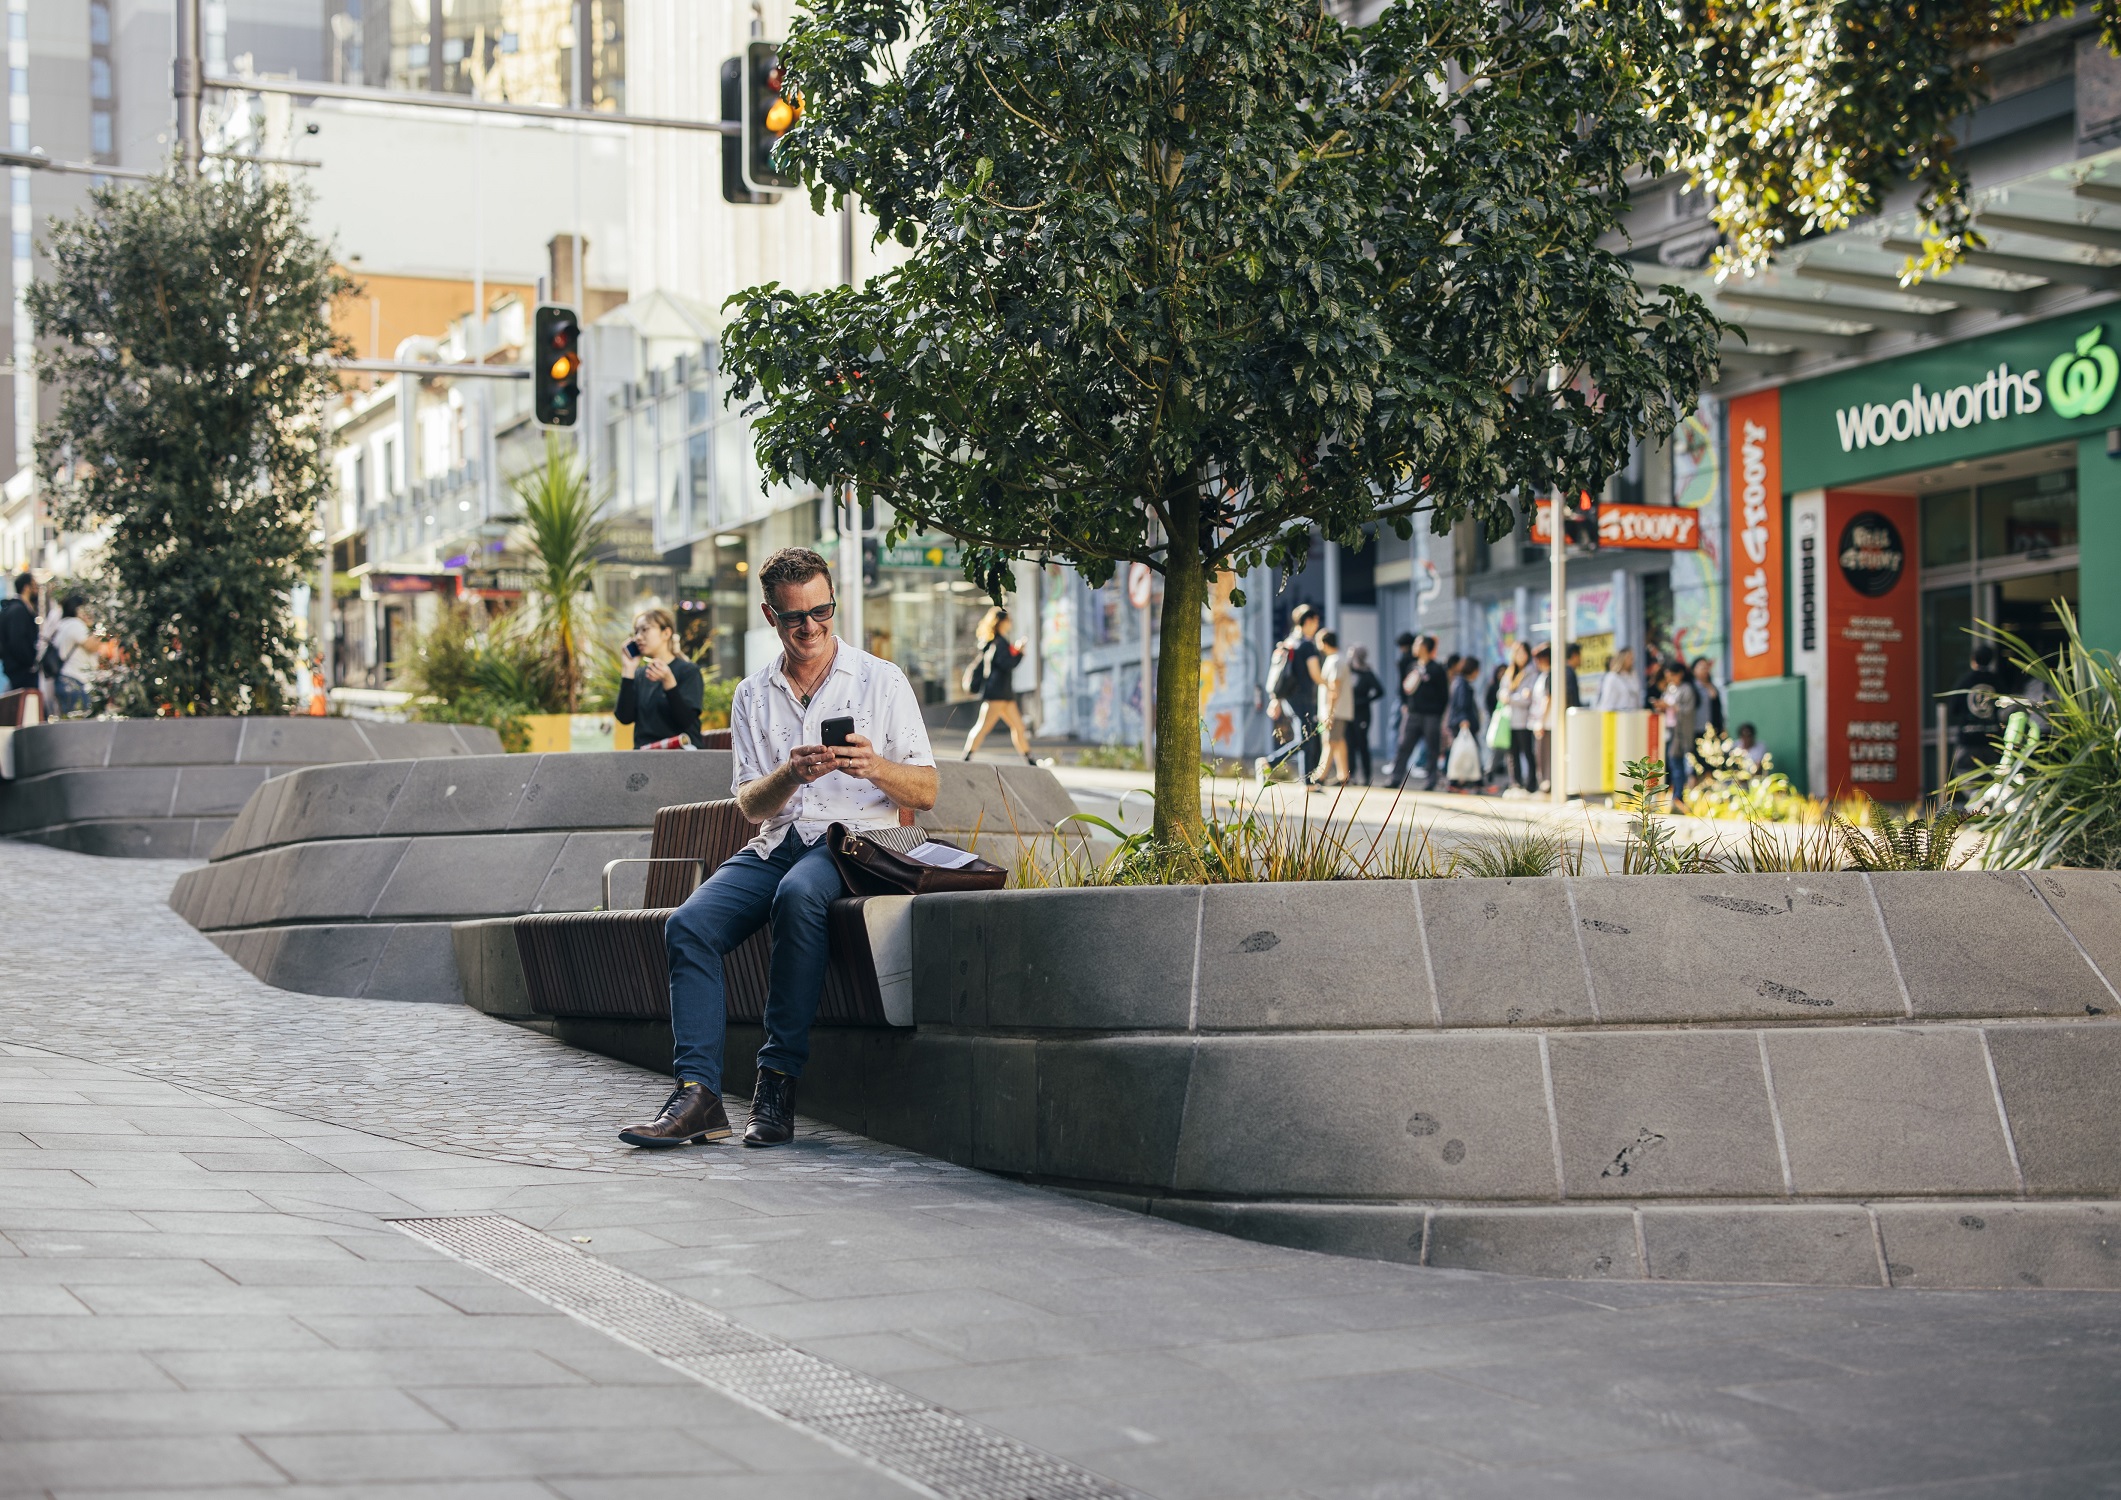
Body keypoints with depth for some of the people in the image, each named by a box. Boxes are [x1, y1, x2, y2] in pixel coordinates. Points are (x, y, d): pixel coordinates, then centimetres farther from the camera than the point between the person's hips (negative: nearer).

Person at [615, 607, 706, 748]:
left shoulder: (689, 671, 1)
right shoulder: (639, 674, 14)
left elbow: (686, 720, -10)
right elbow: (624, 717, 1)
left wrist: (668, 682, -21)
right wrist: (628, 670, 1)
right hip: (643, 754, 4)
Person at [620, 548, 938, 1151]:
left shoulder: (882, 681, 6)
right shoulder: (753, 696, 15)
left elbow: (925, 791, 3)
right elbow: (751, 804, 8)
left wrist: (875, 767, -19)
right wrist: (792, 774, -15)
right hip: (773, 845, 4)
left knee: (798, 895, -38)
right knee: (688, 925, -24)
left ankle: (778, 1080, -33)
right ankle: (698, 1094, -30)